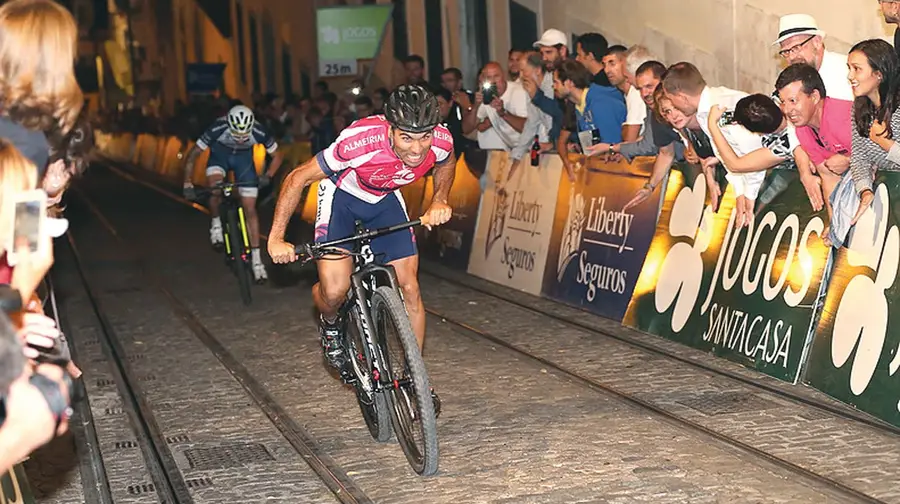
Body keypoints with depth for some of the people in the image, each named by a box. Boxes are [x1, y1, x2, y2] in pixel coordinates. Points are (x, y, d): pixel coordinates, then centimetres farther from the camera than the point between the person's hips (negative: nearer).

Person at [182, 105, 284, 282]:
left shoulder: (259, 133, -34)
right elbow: (193, 154, -25)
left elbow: (277, 156, -15)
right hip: (220, 153, 0)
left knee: (250, 209, -5)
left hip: (244, 157, 0)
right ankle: (216, 224, -2)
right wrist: (187, 184, -29)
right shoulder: (218, 129, -36)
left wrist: (267, 176, -29)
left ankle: (256, 258, 2)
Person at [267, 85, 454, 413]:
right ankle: (330, 325, 16)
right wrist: (276, 238, -26)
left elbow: (446, 164, 3)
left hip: (385, 199, 4)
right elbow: (298, 178, -26)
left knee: (409, 288, -3)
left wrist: (439, 202, -12)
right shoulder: (361, 140, -40)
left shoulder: (441, 140, -28)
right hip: (342, 194, -3)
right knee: (335, 291, -21)